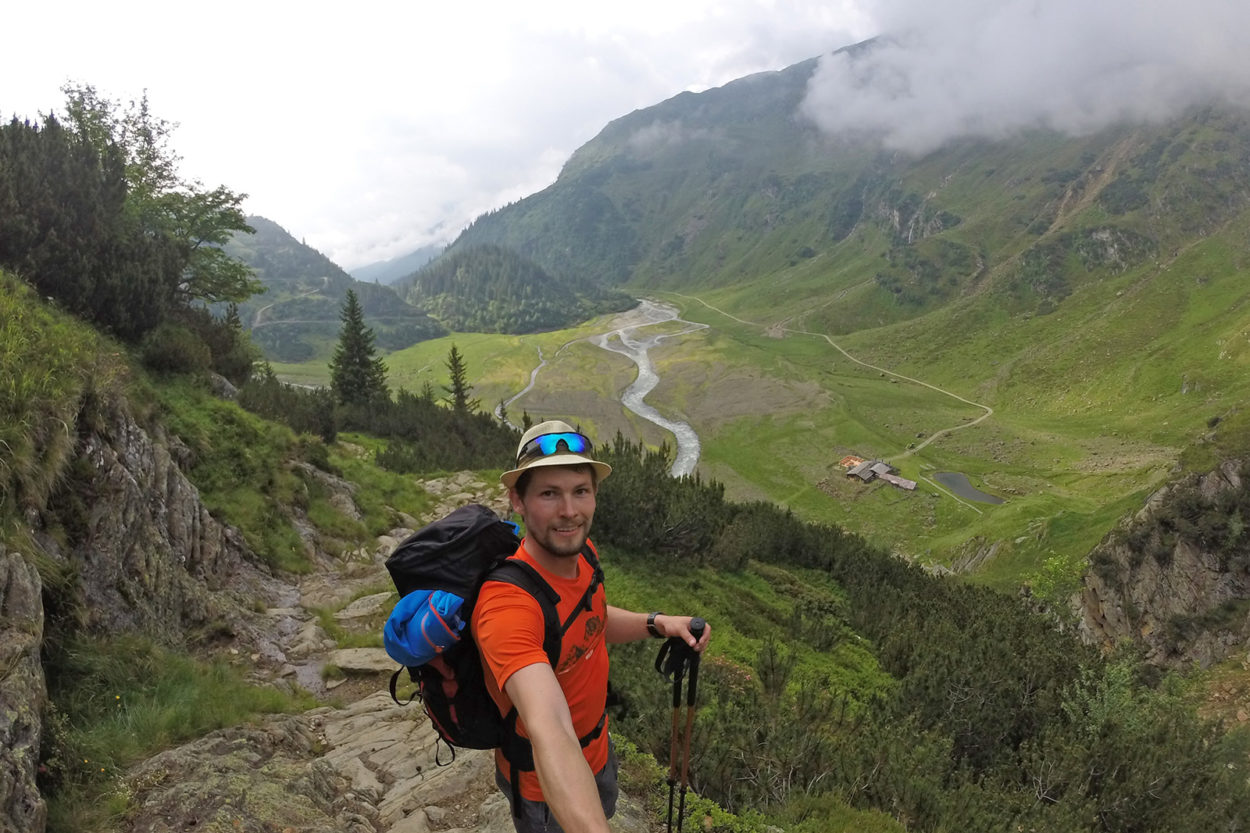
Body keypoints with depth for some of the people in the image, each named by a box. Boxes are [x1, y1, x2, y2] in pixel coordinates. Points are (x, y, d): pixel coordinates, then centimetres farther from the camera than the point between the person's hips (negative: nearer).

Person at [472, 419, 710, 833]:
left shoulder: (581, 551, -14)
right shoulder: (508, 604, -40)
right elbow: (550, 733, -53)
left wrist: (656, 623, -11)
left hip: (597, 747, 7)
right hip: (545, 784, -7)